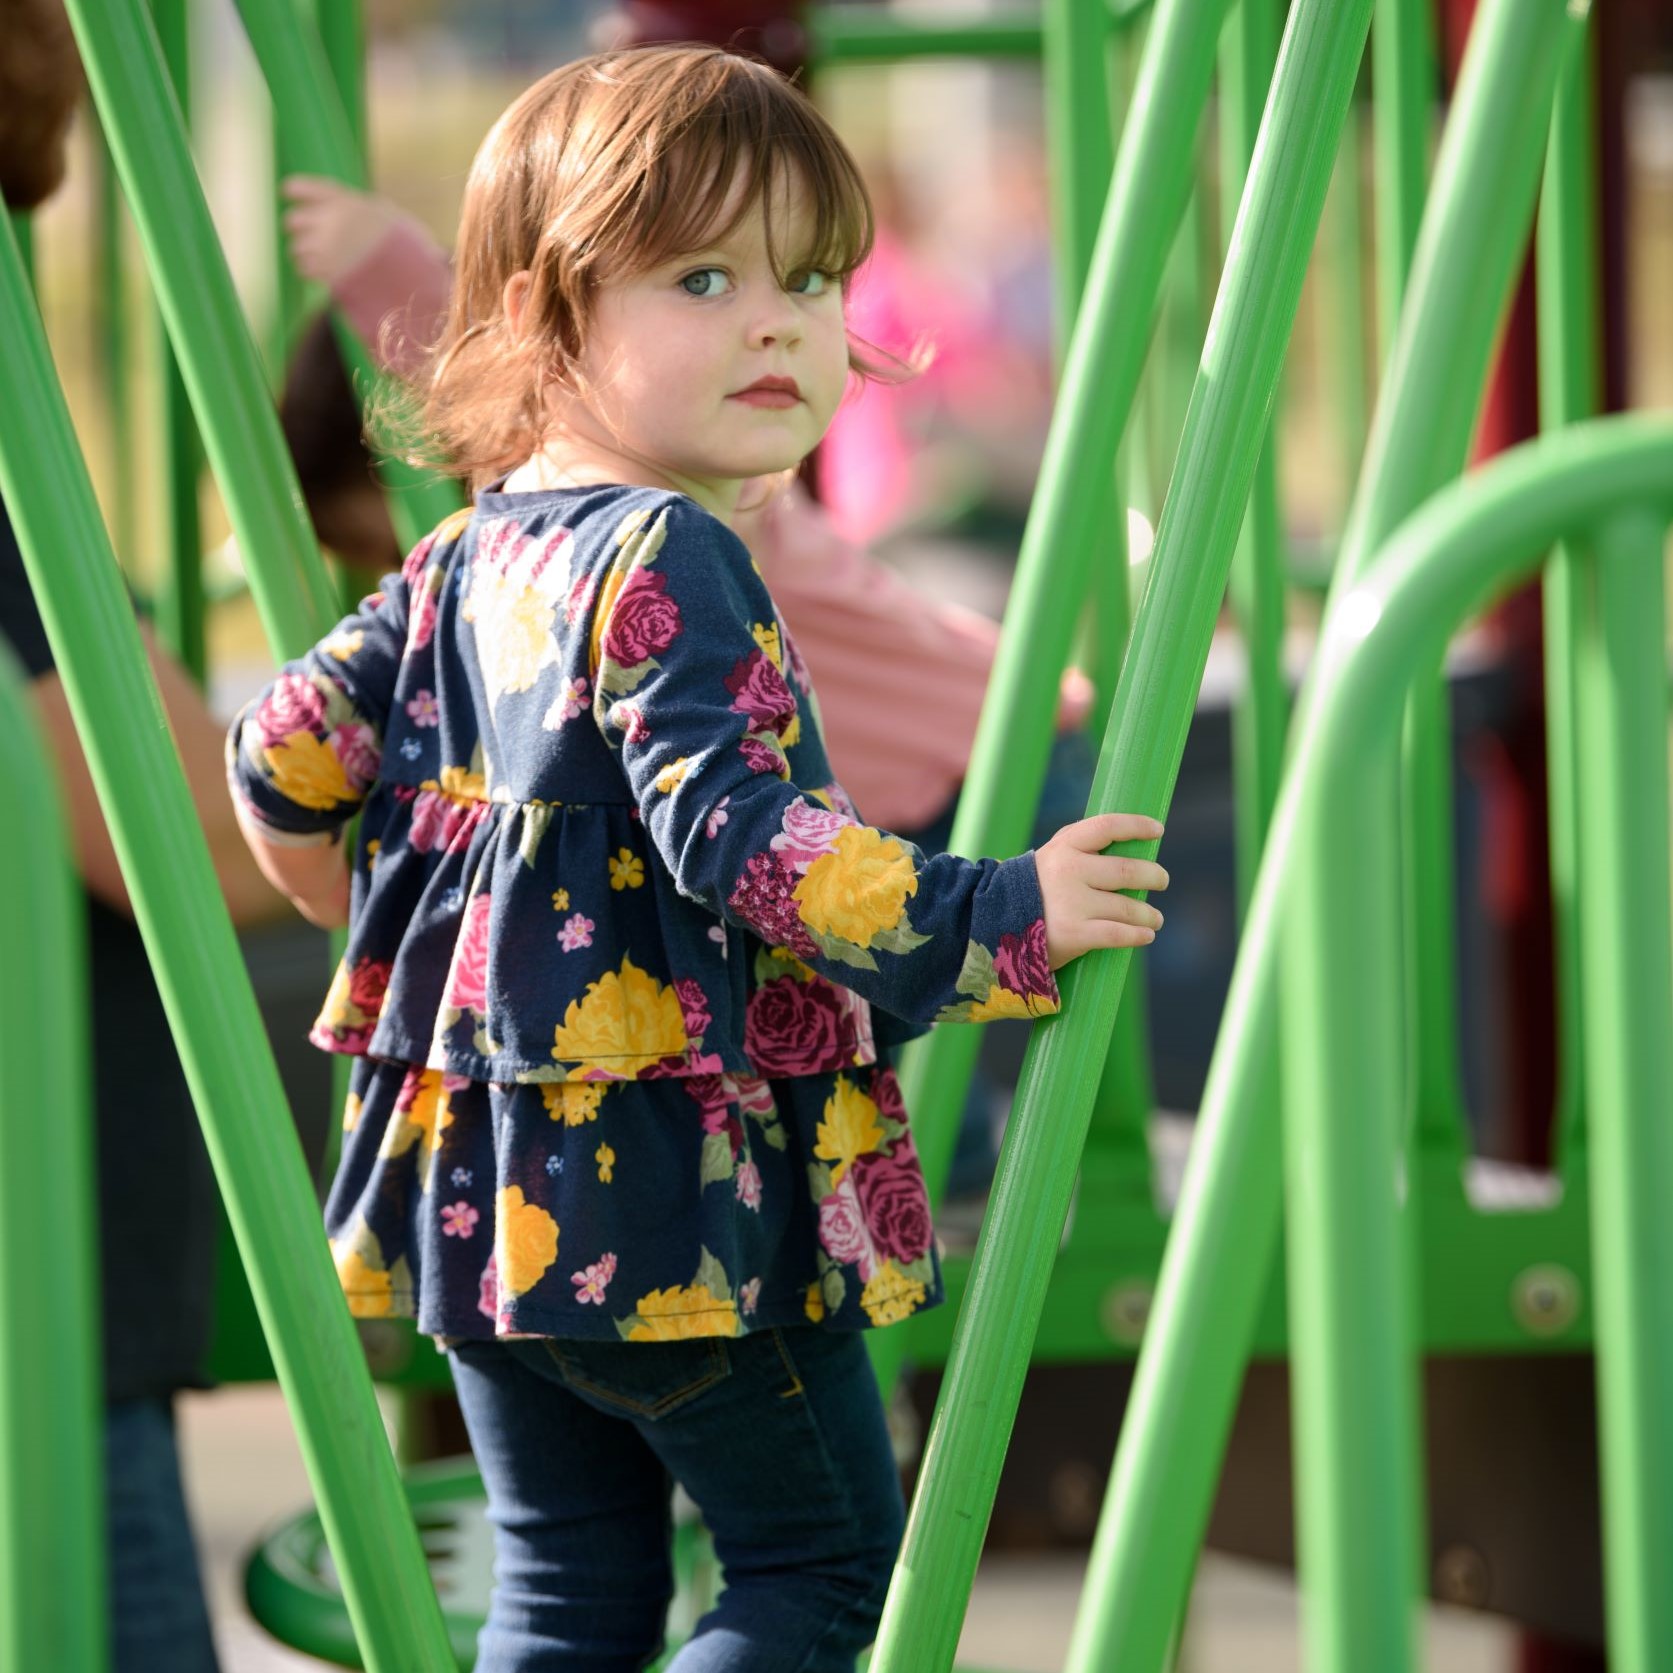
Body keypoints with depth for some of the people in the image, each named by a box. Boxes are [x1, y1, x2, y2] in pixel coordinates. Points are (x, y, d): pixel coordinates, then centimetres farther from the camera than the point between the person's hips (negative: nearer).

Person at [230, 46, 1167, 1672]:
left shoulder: (461, 565, 9)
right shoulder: (667, 563, -17)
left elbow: (282, 757, 14)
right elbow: (738, 837, -26)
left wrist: (372, 906, 32)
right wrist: (995, 919, -19)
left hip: (484, 1193, 8)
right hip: (677, 1199, -8)